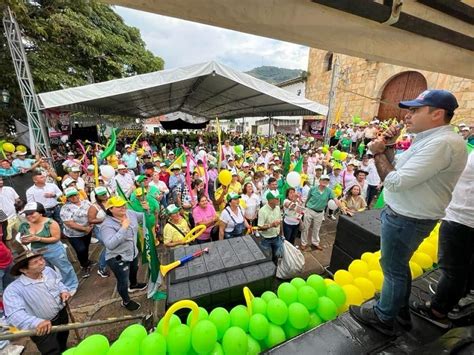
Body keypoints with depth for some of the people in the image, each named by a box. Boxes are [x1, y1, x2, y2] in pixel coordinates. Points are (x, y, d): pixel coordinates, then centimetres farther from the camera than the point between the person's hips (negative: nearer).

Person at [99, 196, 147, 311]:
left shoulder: (130, 213, -11)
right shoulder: (107, 225, -29)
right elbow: (110, 245, -40)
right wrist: (123, 228, -42)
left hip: (133, 252, 7)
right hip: (118, 259, -7)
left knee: (134, 270, 33)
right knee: (123, 282, 14)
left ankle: (134, 285, 63)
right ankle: (126, 301, 41)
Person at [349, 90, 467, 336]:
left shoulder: (442, 143, -23)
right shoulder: (429, 139, 10)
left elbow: (395, 181, -27)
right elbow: (395, 171, 13)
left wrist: (379, 152, -15)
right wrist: (389, 148, 0)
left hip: (407, 220, -10)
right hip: (405, 214, 10)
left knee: (394, 269, 9)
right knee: (398, 266, 25)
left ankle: (383, 318, 31)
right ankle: (401, 309, 46)